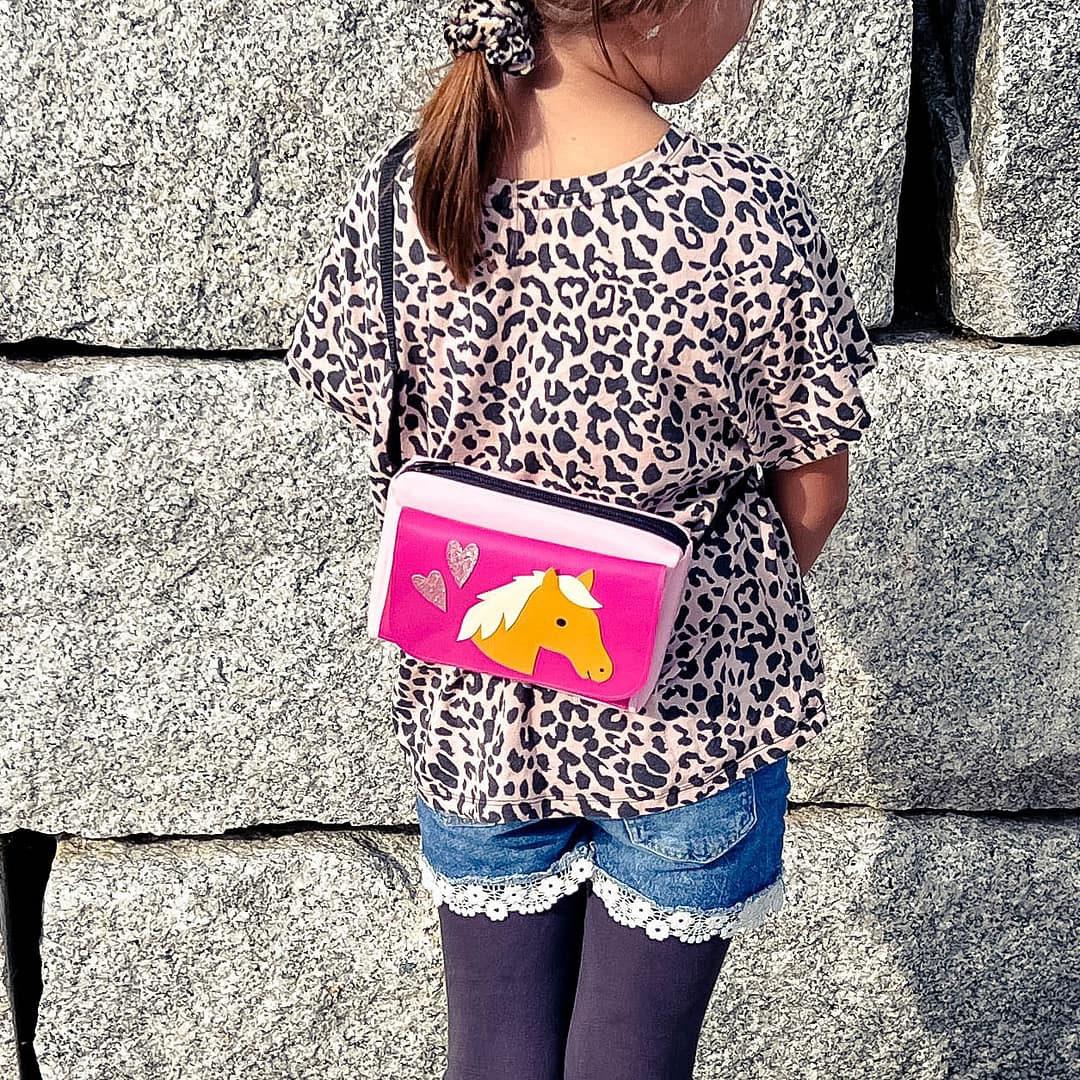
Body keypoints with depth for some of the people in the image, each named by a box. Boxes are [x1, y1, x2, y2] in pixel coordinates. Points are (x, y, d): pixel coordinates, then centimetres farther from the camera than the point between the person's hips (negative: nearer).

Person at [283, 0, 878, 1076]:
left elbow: (382, 445, 0)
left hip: (473, 706, 3)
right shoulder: (748, 209, -23)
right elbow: (812, 495, -10)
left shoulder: (392, 199, -14)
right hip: (691, 709, -2)